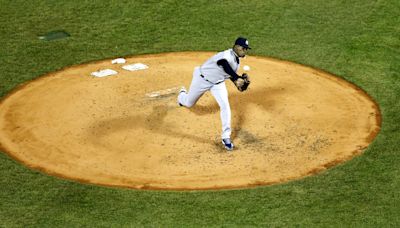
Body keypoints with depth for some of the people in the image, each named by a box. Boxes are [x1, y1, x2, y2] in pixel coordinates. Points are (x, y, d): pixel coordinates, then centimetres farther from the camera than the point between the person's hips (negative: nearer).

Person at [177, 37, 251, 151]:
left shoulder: (237, 60, -8)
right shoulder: (226, 56, -36)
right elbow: (225, 66, -59)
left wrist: (238, 82, -11)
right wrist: (237, 78, -74)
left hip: (218, 83, 6)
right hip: (202, 79, -6)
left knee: (225, 106, -14)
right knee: (188, 103, 16)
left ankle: (226, 137, -5)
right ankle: (182, 95, 55)